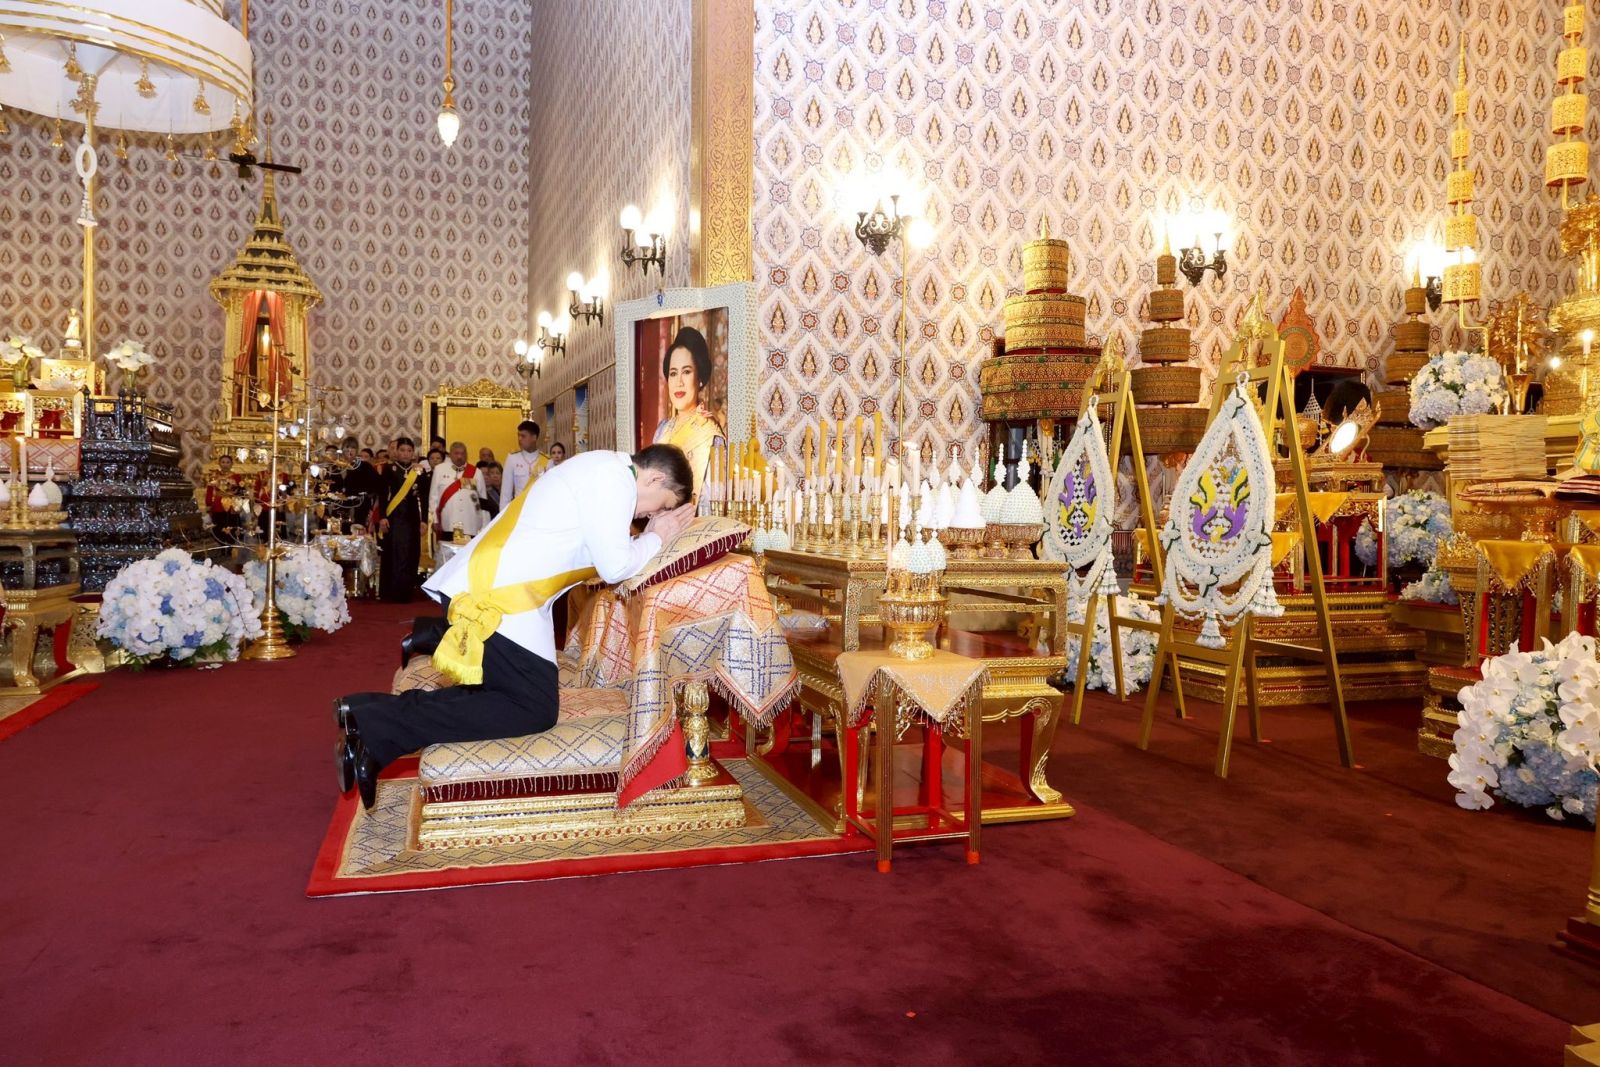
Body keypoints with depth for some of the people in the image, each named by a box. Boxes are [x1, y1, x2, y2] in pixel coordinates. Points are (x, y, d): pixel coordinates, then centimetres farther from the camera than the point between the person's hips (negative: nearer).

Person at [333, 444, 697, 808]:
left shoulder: (601, 470, 19)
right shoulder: (613, 476, -11)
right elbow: (614, 567, -12)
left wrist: (652, 534, 14)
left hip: (485, 585, 10)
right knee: (535, 710, -8)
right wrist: (656, 538, 3)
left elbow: (603, 551, 19)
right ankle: (376, 728, -14)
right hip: (497, 598, -10)